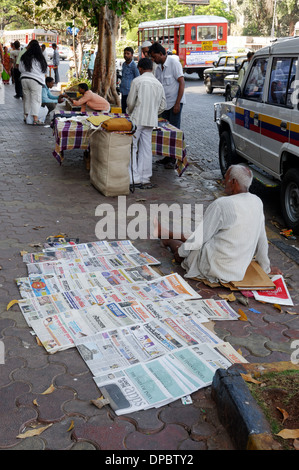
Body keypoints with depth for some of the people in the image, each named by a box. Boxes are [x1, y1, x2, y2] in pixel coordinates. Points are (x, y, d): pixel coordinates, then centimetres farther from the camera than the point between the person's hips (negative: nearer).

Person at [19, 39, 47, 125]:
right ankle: (35, 119, -7)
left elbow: (20, 69, 7)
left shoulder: (24, 57, 1)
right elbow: (44, 69, -2)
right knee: (36, 99, -2)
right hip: (35, 80, -4)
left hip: (24, 79, 4)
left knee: (26, 98, 16)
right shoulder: (39, 58, -10)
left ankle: (26, 116, 25)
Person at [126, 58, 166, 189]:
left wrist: (130, 112, 15)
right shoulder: (159, 84, 10)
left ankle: (135, 178, -2)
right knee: (146, 149, 9)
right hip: (151, 121, 5)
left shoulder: (137, 81, -6)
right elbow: (162, 106, 13)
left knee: (132, 147, 2)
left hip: (137, 119, -5)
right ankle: (145, 179, 12)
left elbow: (130, 102, -4)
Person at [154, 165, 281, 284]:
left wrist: (181, 250, 2)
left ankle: (167, 239, 52)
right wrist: (266, 268, 17)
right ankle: (164, 233, 50)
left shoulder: (221, 205, -24)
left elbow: (200, 238, -16)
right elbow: (262, 239, 5)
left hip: (215, 268, -7)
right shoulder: (257, 202, -4)